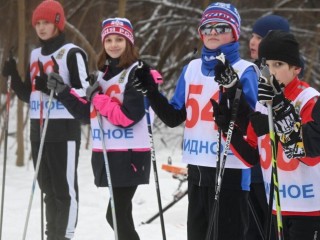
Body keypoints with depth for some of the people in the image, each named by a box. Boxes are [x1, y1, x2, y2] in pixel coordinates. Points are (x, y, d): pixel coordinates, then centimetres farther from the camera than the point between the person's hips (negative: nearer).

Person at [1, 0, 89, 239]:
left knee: (65, 188, -6)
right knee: (48, 188, 11)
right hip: (38, 131, 7)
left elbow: (83, 93, -11)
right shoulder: (35, 55, 16)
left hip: (64, 130, -7)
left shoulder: (72, 53, -7)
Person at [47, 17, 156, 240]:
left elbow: (128, 116, -17)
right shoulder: (103, 73, 16)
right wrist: (63, 92, 8)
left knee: (116, 215, -11)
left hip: (130, 155, -8)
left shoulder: (137, 73, -8)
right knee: (120, 214, 13)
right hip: (105, 155, 8)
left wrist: (98, 98, -14)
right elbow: (88, 114, 17)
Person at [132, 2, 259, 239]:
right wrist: (151, 91, 2)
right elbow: (174, 117, 15)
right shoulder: (192, 69, 12)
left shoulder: (244, 70, -5)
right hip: (197, 167, 6)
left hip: (231, 168, -6)